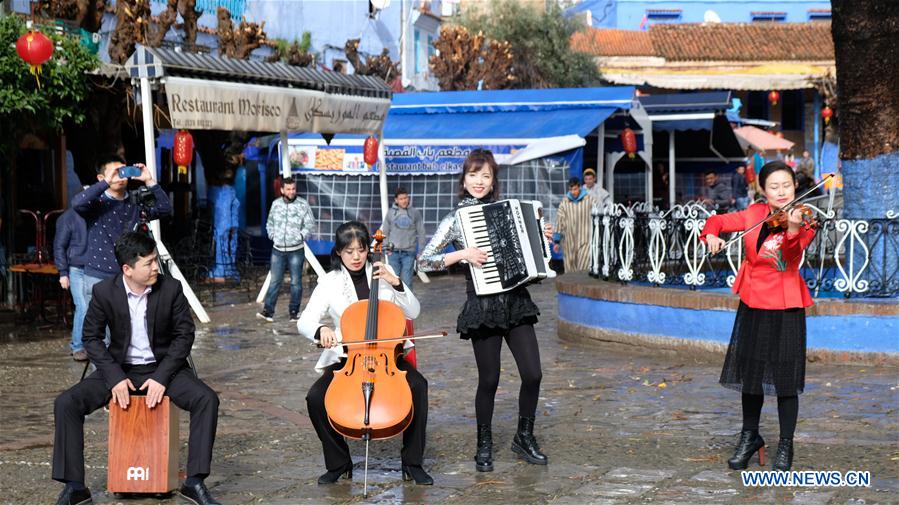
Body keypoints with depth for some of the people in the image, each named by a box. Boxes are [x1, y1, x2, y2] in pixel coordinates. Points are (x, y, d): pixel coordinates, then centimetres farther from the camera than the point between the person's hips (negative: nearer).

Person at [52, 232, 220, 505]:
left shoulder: (171, 288, -12)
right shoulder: (104, 291, -12)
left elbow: (184, 335, -6)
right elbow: (91, 337, -4)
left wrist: (162, 377, -17)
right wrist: (115, 377, -17)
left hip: (163, 366, 0)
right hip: (120, 367, 1)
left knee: (207, 399, -27)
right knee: (66, 404, -20)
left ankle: (194, 482, -21)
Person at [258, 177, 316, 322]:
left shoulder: (303, 205, -5)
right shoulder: (276, 204, 5)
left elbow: (310, 226, -3)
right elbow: (270, 223, 17)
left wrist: (300, 236, -13)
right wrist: (272, 235, 3)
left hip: (296, 250, -2)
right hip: (278, 250, 2)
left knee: (296, 282, 3)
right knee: (275, 281, 1)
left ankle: (294, 312, 11)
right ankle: (268, 310, 0)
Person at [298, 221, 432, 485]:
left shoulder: (383, 272, 4)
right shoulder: (330, 282, -1)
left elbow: (413, 312, 3)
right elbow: (304, 322, -8)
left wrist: (396, 283, -12)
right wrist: (320, 329, -31)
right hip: (346, 358, 0)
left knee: (418, 385, -28)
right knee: (315, 397, -25)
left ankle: (413, 462, -13)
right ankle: (338, 463, -3)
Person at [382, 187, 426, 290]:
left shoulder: (415, 213, 5)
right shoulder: (391, 213, 7)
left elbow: (421, 233, 6)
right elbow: (385, 232, 12)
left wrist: (421, 252, 2)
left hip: (409, 253, -1)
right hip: (393, 252, 1)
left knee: (406, 282, -4)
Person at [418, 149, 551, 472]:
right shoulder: (456, 220, -2)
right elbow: (424, 261, -9)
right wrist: (462, 254, -18)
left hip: (516, 301, 4)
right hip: (483, 306, -4)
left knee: (533, 374, -1)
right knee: (489, 380, 3)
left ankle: (524, 437, 19)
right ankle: (484, 445, 21)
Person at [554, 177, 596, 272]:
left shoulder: (589, 200, 0)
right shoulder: (565, 202, 4)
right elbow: (559, 221, 6)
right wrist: (556, 241, 6)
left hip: (585, 241, -2)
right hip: (569, 242, 2)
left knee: (584, 268, -12)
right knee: (570, 269, 7)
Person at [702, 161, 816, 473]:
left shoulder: (803, 221, -7)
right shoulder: (755, 214, 3)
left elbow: (791, 255, -24)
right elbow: (718, 221, 10)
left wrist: (793, 228, -43)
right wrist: (712, 234, -12)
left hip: (786, 306, -4)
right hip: (753, 304, 4)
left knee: (784, 378, -3)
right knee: (750, 373, 12)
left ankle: (786, 447, 10)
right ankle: (750, 437, 29)